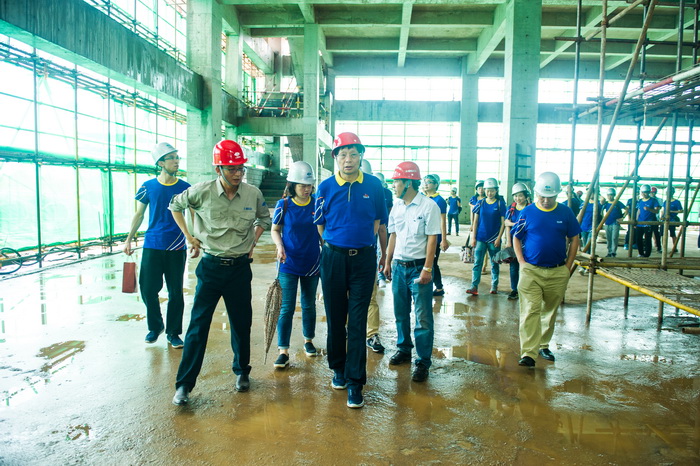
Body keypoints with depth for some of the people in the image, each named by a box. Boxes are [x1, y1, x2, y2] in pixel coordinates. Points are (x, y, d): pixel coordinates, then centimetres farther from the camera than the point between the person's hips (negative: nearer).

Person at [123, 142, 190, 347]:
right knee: (148, 289, 3)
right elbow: (139, 215, 11)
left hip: (177, 248, -1)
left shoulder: (185, 188, 0)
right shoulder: (148, 187, 2)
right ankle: (155, 326, 26)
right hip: (152, 246, 1)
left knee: (175, 292, 4)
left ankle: (173, 332, 19)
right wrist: (129, 239, 8)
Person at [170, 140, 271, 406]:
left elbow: (264, 218, 18)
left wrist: (253, 241, 7)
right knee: (198, 324, -1)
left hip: (240, 267, 2)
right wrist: (189, 236, 3)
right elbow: (175, 206, 10)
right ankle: (184, 384, 8)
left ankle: (242, 371, 32)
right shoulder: (202, 191, -9)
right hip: (210, 266, -2)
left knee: (241, 323, 11)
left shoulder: (253, 194, -3)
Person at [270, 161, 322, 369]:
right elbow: (275, 230, 2)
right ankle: (283, 351, 4)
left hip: (312, 263, 2)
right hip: (289, 264, -2)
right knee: (286, 308, -3)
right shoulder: (283, 205, -6)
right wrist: (280, 247, -16)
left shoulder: (317, 203, -3)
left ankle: (308, 341, 35)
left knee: (309, 305, 16)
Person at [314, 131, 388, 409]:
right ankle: (338, 368, 30)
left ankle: (355, 382, 6)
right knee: (335, 317, 10)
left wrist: (363, 243, 9)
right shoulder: (326, 187, 0)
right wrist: (337, 245, 9)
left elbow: (378, 220, 11)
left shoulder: (373, 185, 0)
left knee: (357, 321, -1)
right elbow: (320, 223, 10)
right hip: (333, 258, 1)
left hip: (364, 259, -1)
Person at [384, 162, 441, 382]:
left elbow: (432, 239, -11)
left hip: (419, 267, -6)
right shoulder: (396, 207, 8)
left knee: (422, 317, -1)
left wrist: (427, 268, -15)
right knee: (400, 313, 15)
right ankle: (403, 350, 32)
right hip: (399, 266, 6)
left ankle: (423, 362, 8)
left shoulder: (428, 206, -10)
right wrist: (388, 263, 12)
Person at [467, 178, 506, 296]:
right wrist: (473, 237, -1)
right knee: (477, 262, -5)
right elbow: (475, 221, 5)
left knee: (494, 263, 10)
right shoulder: (480, 203, 4)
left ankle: (494, 286, 20)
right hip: (480, 238, 1)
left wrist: (499, 238, -9)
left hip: (494, 239, -1)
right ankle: (474, 286, -7)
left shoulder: (500, 204, 0)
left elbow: (503, 223, -1)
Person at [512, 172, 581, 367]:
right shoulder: (527, 212, -2)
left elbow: (574, 239, 9)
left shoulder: (565, 213, 2)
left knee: (550, 311, 15)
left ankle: (543, 345, 31)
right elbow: (516, 238, 5)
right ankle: (528, 353, -8)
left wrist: (568, 266, 3)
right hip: (531, 271, -2)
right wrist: (522, 263, -5)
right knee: (530, 311, -8)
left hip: (558, 272, 3)